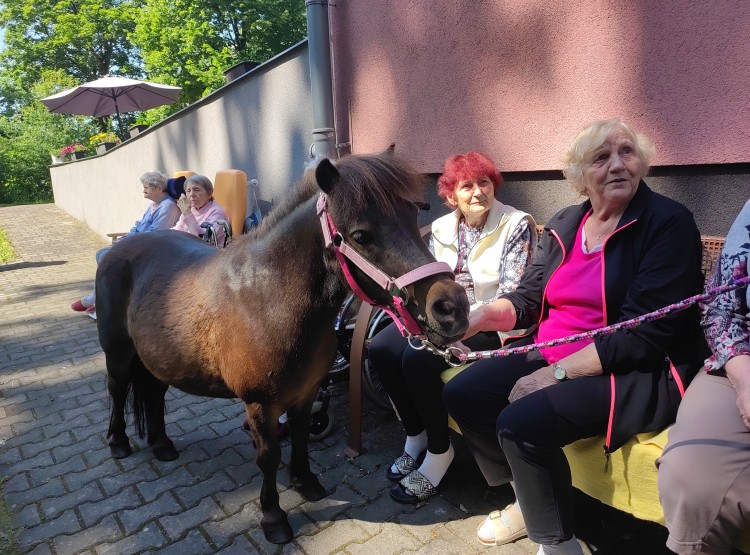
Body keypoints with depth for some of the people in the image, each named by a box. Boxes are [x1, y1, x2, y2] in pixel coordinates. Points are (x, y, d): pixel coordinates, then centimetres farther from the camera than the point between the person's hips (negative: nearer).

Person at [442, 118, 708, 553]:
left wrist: (555, 373, -22)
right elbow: (529, 297, 10)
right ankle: (529, 501, 18)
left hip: (637, 374, -7)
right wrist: (482, 315, -12)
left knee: (520, 422, -28)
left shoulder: (669, 223, -11)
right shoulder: (564, 225, 9)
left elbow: (643, 333, -19)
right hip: (549, 358, 8)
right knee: (461, 393, -1)